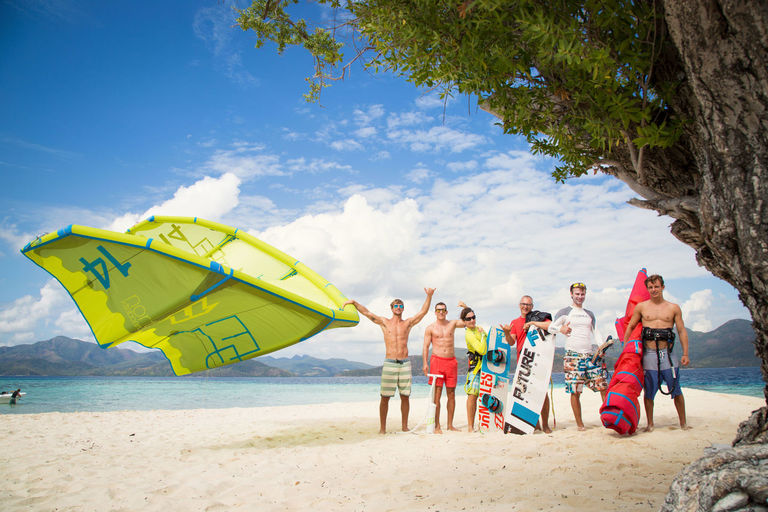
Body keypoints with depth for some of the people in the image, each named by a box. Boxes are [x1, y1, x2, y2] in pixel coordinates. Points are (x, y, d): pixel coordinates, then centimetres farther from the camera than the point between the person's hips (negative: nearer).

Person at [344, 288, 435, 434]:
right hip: (389, 363, -1)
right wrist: (354, 302, -7)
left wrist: (429, 296, -7)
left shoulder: (408, 323, 11)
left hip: (405, 363, 2)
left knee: (405, 397, 4)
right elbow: (366, 312, 3)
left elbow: (423, 312, 3)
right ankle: (382, 427, 6)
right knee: (385, 397, -2)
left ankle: (405, 426, 15)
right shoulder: (384, 322, 8)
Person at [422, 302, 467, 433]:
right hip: (437, 360, -3)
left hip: (451, 361, 3)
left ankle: (450, 425, 14)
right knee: (437, 394, -5)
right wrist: (424, 363, -9)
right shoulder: (430, 328, 5)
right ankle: (437, 426, 0)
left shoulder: (453, 323, 12)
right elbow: (426, 347, 1)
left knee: (451, 394, 5)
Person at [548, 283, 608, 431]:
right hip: (573, 356, -3)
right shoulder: (565, 312, 8)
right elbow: (550, 327, 6)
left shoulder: (589, 314, 20)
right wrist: (560, 328, -13)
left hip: (592, 354, 4)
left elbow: (596, 333, 18)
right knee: (575, 390, -4)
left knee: (603, 386, -5)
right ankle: (579, 423, 6)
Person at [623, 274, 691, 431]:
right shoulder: (641, 307, 7)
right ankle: (650, 424, 15)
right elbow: (630, 327, 13)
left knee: (676, 390, 4)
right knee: (648, 391, 4)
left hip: (668, 354, 0)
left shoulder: (674, 308, 8)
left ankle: (683, 423, 18)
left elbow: (682, 331, 6)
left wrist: (685, 354, -2)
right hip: (649, 354, 0)